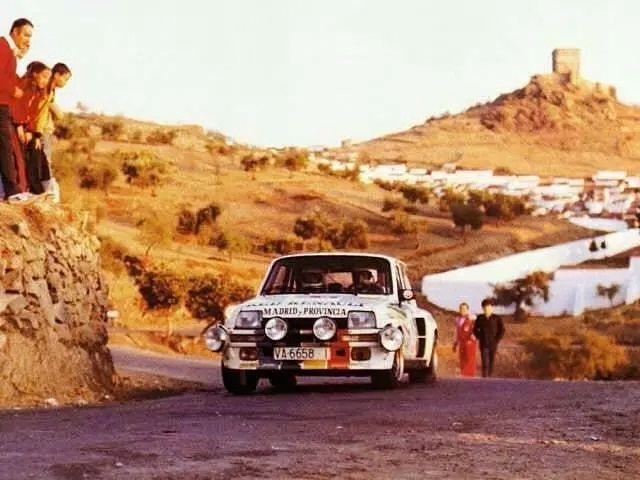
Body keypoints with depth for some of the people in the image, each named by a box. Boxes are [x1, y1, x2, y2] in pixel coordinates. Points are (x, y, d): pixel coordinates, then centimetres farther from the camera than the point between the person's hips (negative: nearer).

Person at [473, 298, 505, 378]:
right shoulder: (480, 318, 1)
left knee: (491, 362, 7)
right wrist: (480, 338, -1)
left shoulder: (497, 318, -2)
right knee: (485, 362, -12)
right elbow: (475, 330, 12)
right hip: (484, 344, -1)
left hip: (493, 344, 1)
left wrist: (496, 340, -5)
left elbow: (502, 330, 2)